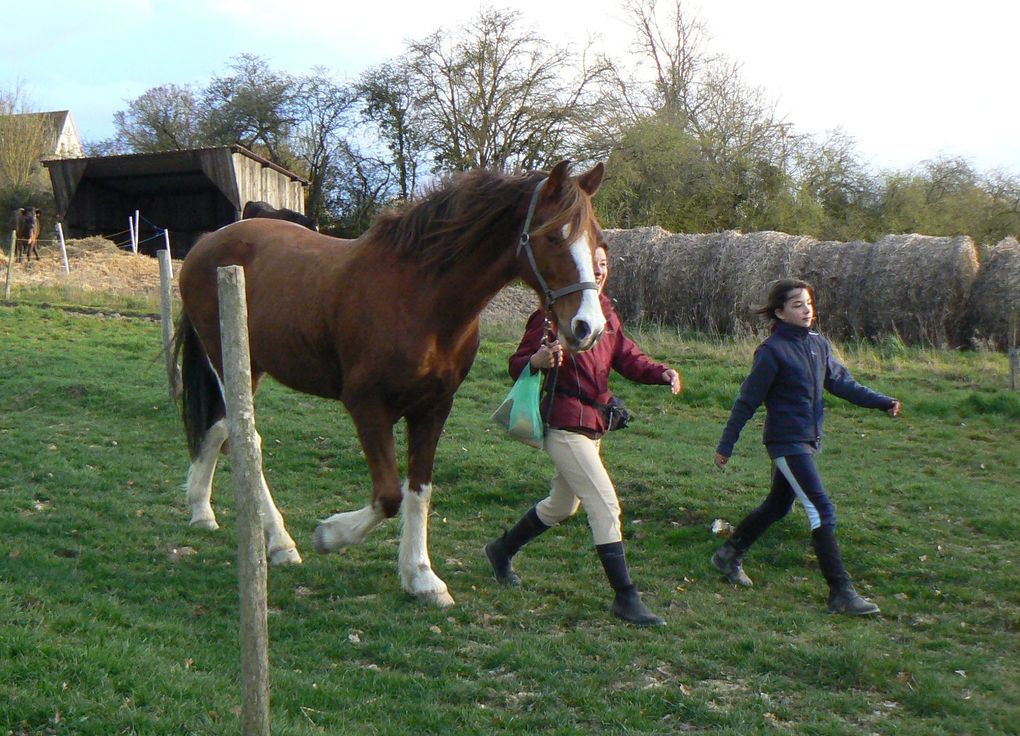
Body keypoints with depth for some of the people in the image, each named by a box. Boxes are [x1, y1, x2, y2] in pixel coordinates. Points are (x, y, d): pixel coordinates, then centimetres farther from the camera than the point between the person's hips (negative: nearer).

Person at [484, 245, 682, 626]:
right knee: (605, 505, -12)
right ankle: (625, 597, -6)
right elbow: (516, 366, -12)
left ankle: (502, 550, 45)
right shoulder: (553, 312, -14)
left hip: (592, 424, 10)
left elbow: (627, 357, 9)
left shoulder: (606, 312, 11)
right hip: (564, 425, -10)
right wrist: (537, 361, -35)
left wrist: (661, 372, -10)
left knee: (562, 505, 24)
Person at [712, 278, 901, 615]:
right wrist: (726, 446, -7)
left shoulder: (818, 344, 7)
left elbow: (842, 383, 9)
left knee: (777, 506, 20)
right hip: (786, 442, -8)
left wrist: (882, 402, -3)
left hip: (808, 441, 8)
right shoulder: (773, 351, -14)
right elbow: (747, 401, -10)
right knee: (822, 510, -12)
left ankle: (728, 555, 37)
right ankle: (841, 593, -10)